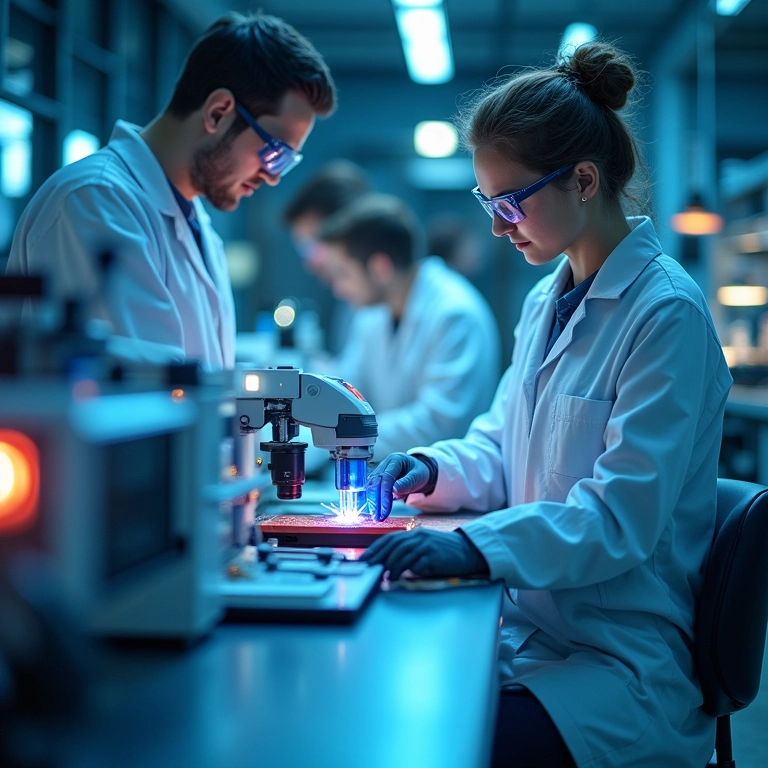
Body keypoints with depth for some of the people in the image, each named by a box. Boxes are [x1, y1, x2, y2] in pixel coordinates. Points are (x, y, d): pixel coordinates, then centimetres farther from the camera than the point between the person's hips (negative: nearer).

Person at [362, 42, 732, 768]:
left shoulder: (667, 313, -14)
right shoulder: (546, 302, 12)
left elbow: (623, 520, -21)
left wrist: (474, 546, -32)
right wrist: (435, 468, 0)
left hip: (621, 667, -7)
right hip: (527, 629, 7)